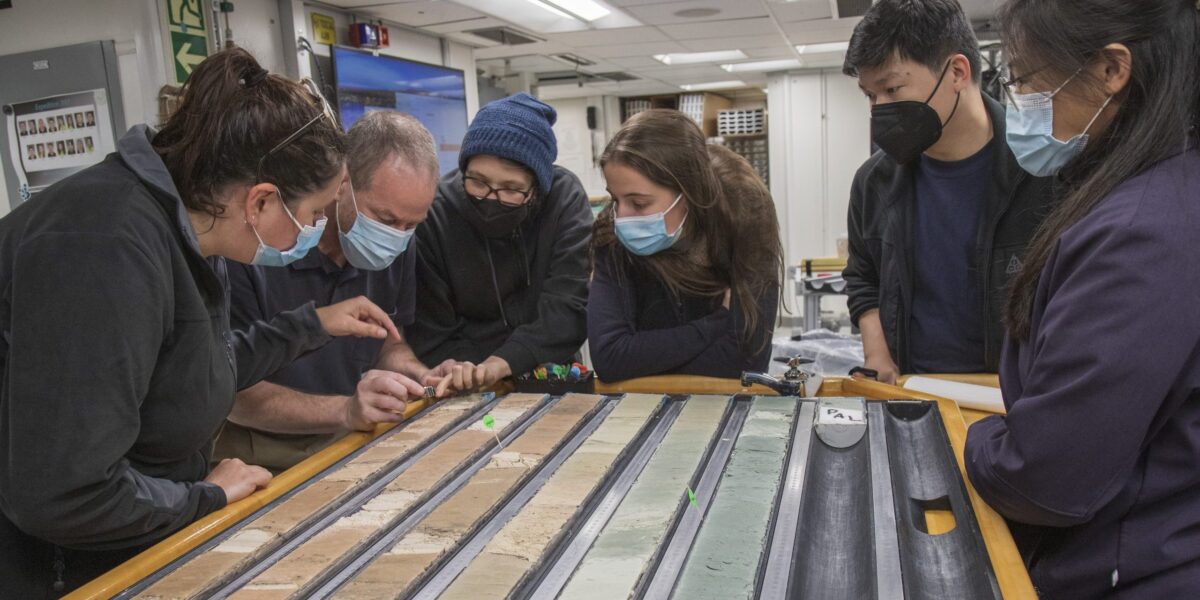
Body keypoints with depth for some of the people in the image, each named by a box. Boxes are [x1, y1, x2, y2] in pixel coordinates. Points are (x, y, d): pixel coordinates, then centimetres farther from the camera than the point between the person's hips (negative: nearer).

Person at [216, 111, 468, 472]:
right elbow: (231, 391, -18)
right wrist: (345, 411, -31)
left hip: (352, 444, 5)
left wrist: (422, 377, -8)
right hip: (263, 462, -5)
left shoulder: (395, 248, -1)